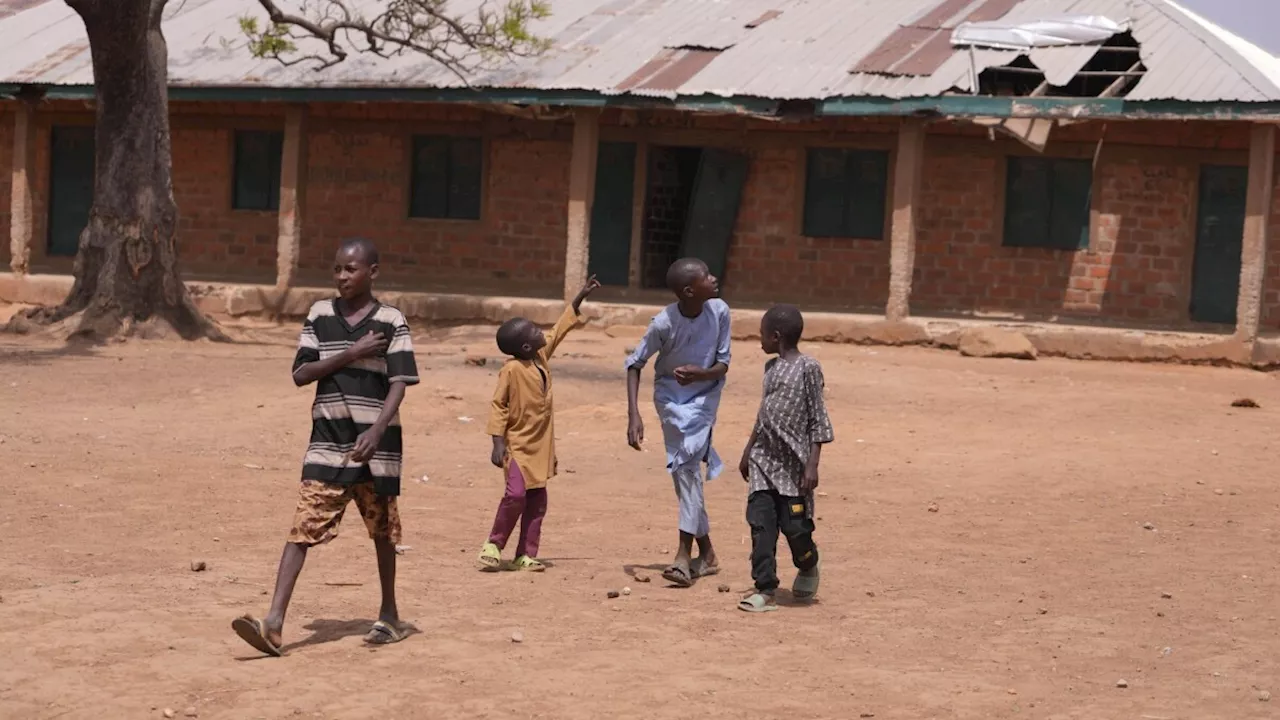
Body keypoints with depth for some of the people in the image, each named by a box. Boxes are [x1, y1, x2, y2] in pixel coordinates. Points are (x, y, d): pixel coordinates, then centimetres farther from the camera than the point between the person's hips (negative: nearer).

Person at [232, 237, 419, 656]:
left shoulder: (391, 322, -3)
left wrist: (376, 431, -25)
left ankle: (389, 615, 29)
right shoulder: (320, 315, 6)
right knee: (303, 527, -9)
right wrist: (350, 354, -12)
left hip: (375, 440, -2)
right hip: (328, 439, 2)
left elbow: (399, 383, -10)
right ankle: (274, 624, -16)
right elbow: (300, 374, 1)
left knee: (382, 531, 12)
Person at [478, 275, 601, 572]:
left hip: (541, 444, 7)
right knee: (516, 495, -16)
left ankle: (526, 554, 10)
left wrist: (581, 297, 14)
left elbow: (560, 329, 13)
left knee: (537, 500, 6)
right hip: (518, 445, -7)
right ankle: (494, 545, 3)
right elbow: (498, 406, -14)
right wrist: (498, 442, -19)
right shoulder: (511, 370, -17)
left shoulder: (542, 356, 2)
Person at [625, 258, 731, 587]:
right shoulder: (664, 323, -24)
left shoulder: (719, 312, -18)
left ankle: (685, 554, -20)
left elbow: (722, 365, -10)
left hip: (704, 393, 0)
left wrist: (700, 374, -33)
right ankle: (706, 553, 13)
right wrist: (634, 415, -21)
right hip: (670, 394, 0)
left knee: (688, 461, -17)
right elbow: (635, 364, -12)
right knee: (683, 468, -1)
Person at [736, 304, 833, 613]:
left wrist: (812, 465, -14)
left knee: (795, 526, -3)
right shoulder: (771, 367, 13)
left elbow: (817, 419, -10)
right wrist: (748, 451, 24)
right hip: (764, 459, 6)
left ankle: (808, 568, 27)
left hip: (793, 461, -6)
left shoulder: (807, 368, -9)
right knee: (761, 524, -2)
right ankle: (765, 590, 1)